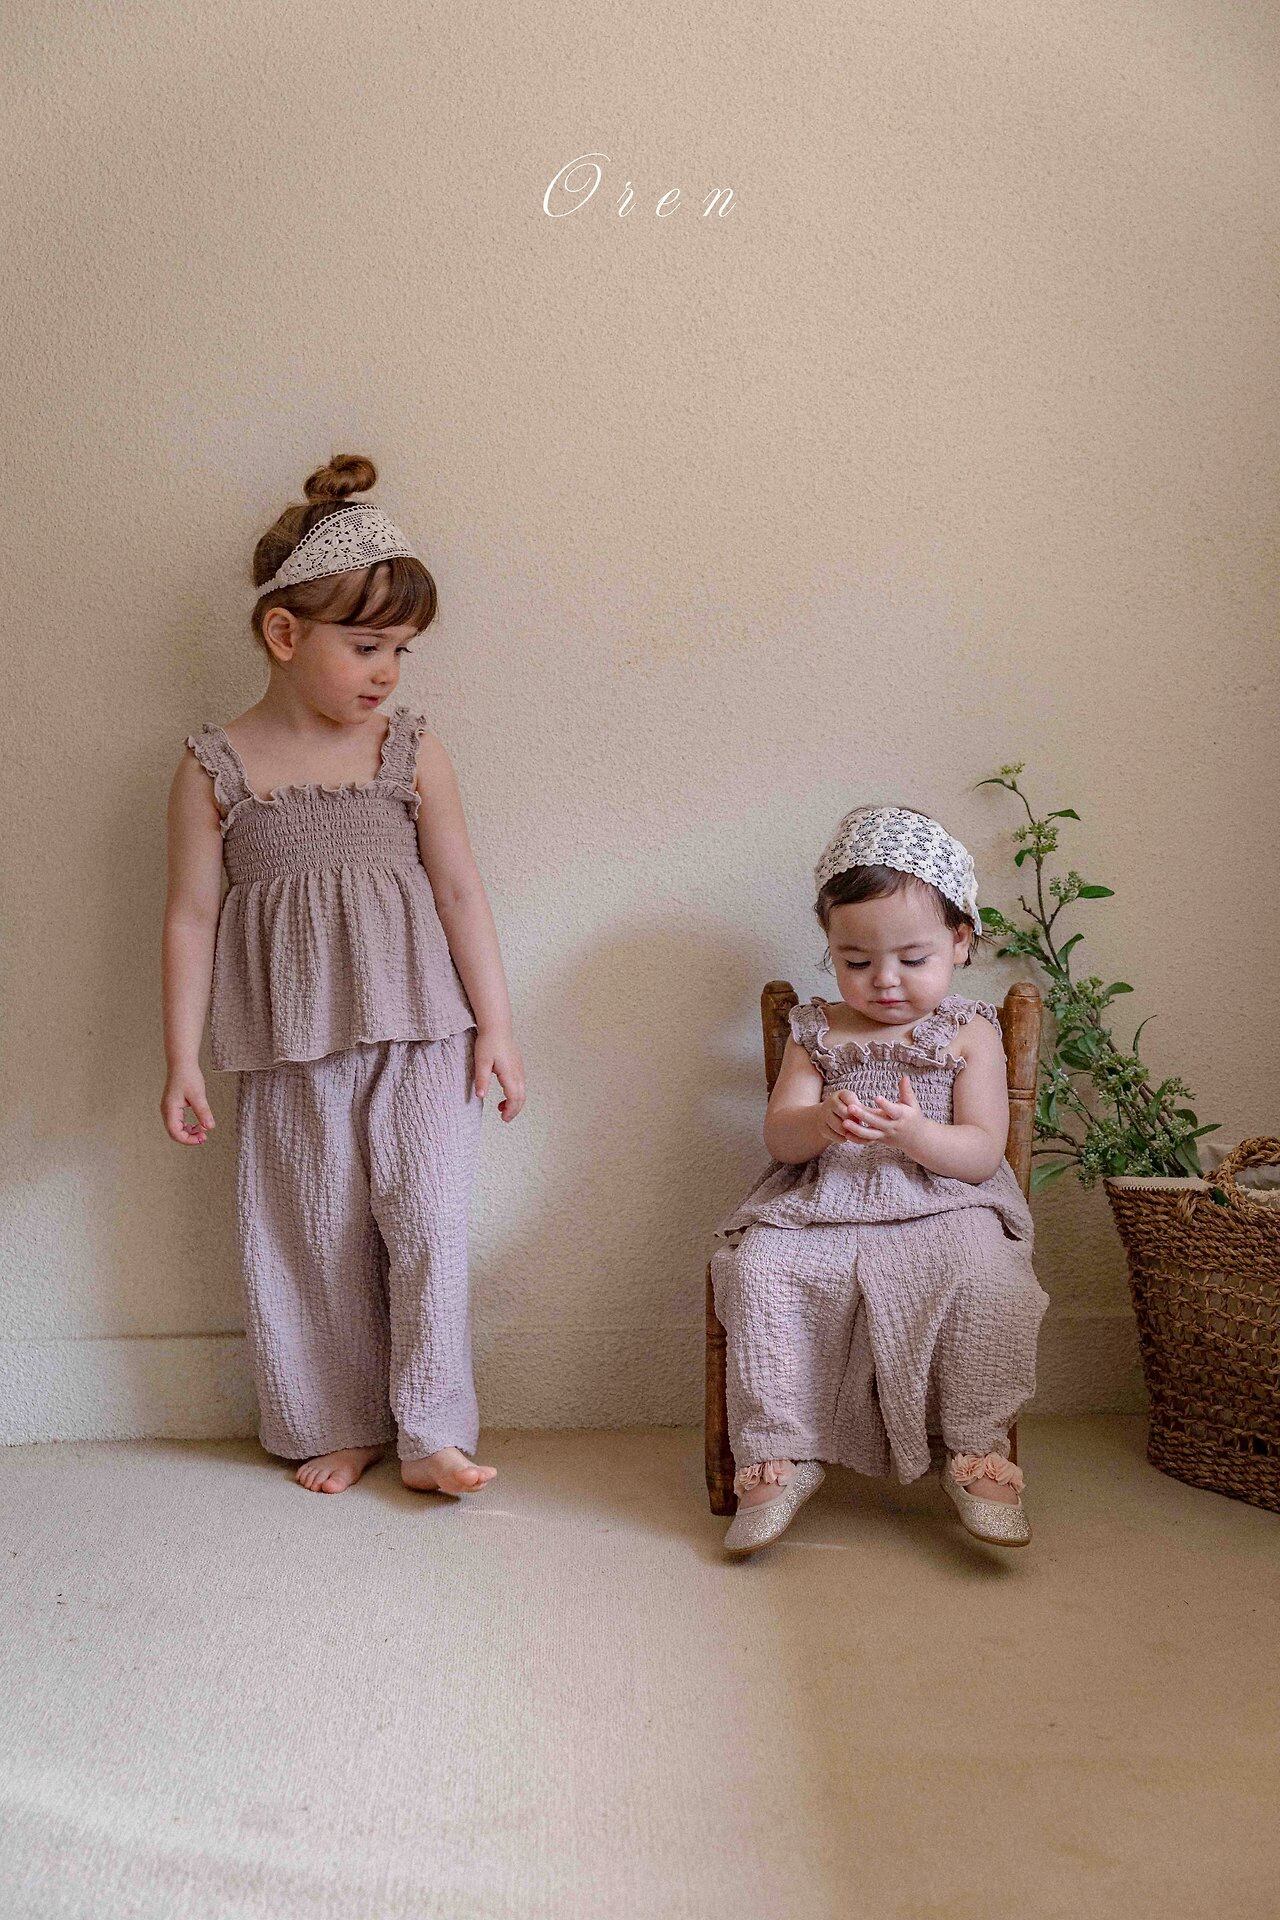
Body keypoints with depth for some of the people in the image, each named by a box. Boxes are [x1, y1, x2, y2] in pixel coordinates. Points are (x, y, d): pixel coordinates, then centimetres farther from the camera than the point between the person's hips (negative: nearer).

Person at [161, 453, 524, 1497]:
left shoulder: (412, 749, 0)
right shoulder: (213, 767, -2)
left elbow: (460, 892, 1)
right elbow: (192, 917, -1)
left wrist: (495, 1026, -1)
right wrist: (183, 1060, -1)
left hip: (418, 1030, 0)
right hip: (290, 1044, 0)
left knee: (427, 1217, -6)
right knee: (311, 1235, 9)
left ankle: (429, 1432, 9)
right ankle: (339, 1427, 27)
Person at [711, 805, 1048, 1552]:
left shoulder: (969, 1033, 7)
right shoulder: (818, 1032, 14)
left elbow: (982, 1152, -2)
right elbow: (779, 1136, 5)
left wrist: (913, 1133, -24)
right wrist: (820, 1122, -20)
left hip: (942, 1211, -2)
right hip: (822, 1212, 2)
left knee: (985, 1278, -33)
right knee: (758, 1269, -27)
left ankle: (978, 1449, -16)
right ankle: (779, 1452, -17)